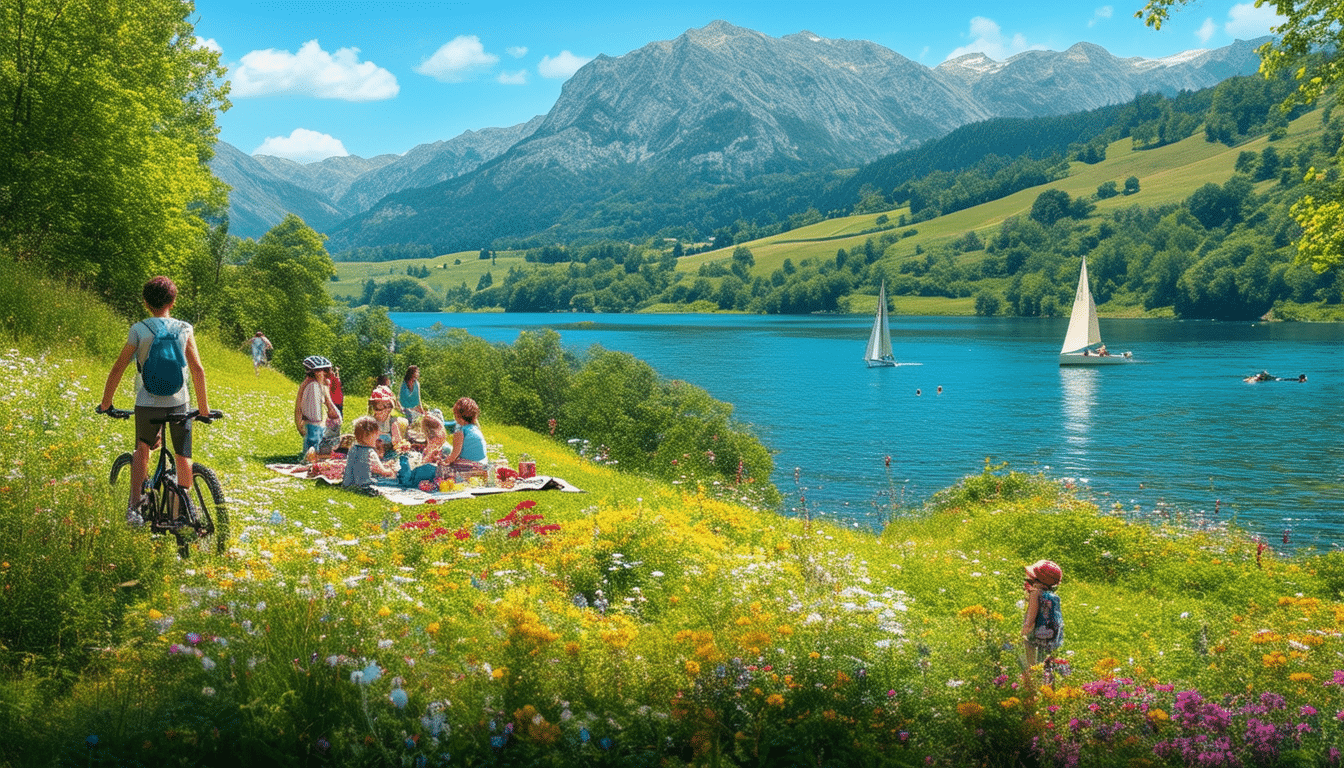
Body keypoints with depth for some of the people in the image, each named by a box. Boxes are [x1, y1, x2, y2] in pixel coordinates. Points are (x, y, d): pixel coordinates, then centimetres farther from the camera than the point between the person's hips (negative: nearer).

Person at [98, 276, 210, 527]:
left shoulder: (138, 330, -2)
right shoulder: (185, 329, 0)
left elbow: (117, 369, -1)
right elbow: (198, 370, -4)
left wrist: (105, 403, 11)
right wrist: (204, 406, 4)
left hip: (147, 403, 0)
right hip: (179, 402, 0)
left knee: (142, 449, 22)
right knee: (183, 456, 15)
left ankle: (134, 506, 9)